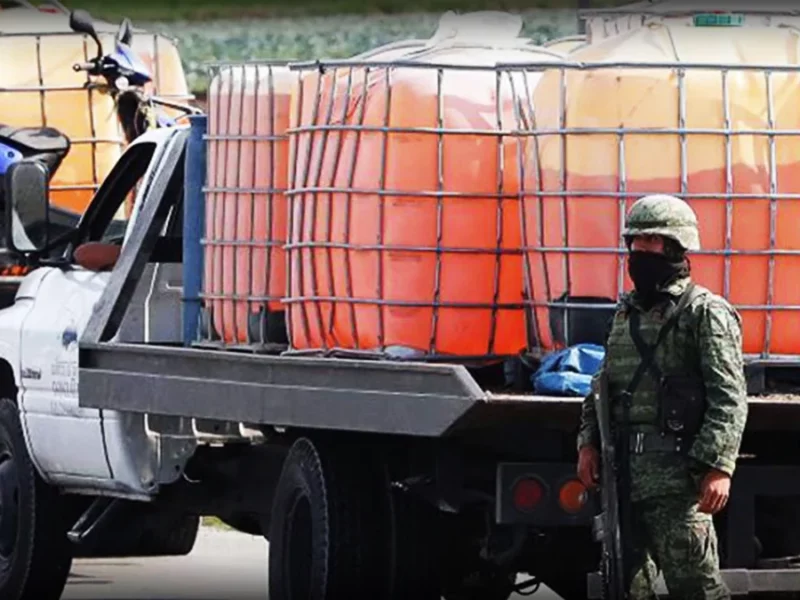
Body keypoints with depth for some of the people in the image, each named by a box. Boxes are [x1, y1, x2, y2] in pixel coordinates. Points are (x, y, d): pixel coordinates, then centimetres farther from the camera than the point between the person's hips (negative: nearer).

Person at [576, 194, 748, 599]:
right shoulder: (626, 313, 19)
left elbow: (729, 398, -12)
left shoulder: (706, 313, -4)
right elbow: (603, 386, 25)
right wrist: (588, 443, 10)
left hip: (677, 474, -8)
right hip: (623, 472, 8)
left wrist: (718, 466, -20)